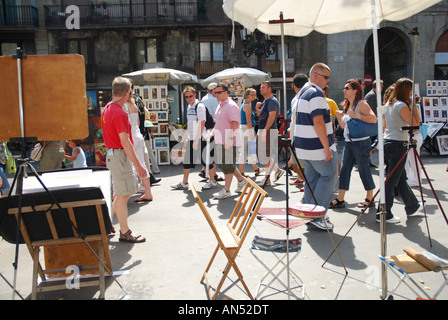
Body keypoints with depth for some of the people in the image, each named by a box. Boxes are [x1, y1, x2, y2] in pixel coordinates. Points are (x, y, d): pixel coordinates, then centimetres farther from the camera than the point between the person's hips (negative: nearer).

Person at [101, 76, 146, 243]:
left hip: (112, 153, 10)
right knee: (123, 194, 1)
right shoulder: (119, 112, -19)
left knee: (125, 192, 19)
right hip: (120, 155, -10)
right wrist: (138, 165, -20)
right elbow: (125, 142, -23)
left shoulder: (107, 108, 12)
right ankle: (125, 233, 12)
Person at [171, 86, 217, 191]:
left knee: (204, 160, 0)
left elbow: (202, 124, -17)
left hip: (200, 139, -8)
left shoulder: (200, 106, -11)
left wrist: (196, 140, -20)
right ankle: (184, 183, 19)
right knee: (187, 160, 10)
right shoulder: (189, 107, 13)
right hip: (191, 138, 8)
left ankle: (213, 181, 14)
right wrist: (188, 138, 17)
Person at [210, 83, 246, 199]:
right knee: (221, 163, 16)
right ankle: (241, 179, 32)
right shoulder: (220, 105, 17)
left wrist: (229, 139, -27)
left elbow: (235, 124, -20)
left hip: (230, 141, -10)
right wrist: (212, 133, 13)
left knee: (228, 164, -4)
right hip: (221, 140, 10)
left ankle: (226, 190, 3)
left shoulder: (231, 106, -13)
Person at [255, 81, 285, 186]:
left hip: (269, 131, -10)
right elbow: (260, 115, 27)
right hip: (263, 130, 10)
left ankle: (267, 179, 4)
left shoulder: (272, 101, -11)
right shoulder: (265, 101, 19)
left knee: (265, 155, -5)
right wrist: (257, 107, 8)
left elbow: (272, 116, -21)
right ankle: (278, 170, 24)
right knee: (264, 155, 12)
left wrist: (265, 130, -26)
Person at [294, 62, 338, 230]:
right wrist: (327, 147, -20)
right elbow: (318, 122, -23)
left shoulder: (303, 92, 17)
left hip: (305, 146, 10)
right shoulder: (316, 93, -16)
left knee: (312, 178, 14)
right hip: (317, 147, -10)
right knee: (329, 176, 0)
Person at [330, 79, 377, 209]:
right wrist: (339, 118, 2)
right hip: (348, 142, 8)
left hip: (361, 142, -8)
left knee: (364, 169, 2)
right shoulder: (346, 105, 15)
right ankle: (340, 200, 8)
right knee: (344, 169, 5)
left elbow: (373, 119, -21)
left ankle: (370, 198, 18)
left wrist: (357, 116, -24)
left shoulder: (361, 104, -9)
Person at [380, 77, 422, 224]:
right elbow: (415, 124, -12)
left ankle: (412, 206, 36)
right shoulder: (402, 105, -13)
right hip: (398, 144, -9)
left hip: (387, 142, 9)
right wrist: (414, 106, -7)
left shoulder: (388, 104, 12)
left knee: (401, 177, 19)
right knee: (391, 180, -4)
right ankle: (384, 214, 1)